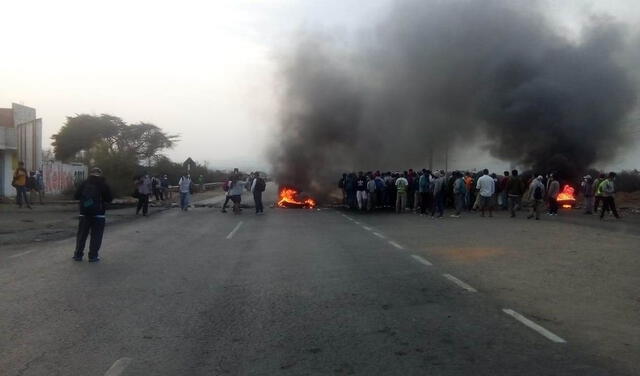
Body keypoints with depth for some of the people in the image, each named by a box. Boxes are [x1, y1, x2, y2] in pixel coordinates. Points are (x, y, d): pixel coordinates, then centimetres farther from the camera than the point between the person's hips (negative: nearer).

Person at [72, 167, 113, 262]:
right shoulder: (103, 184, -5)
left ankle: (78, 254, 17)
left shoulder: (83, 183, 3)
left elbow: (76, 196, 5)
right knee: (96, 236, 3)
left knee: (81, 234, 13)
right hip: (98, 214, -3)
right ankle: (93, 256, 2)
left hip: (84, 213, 3)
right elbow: (109, 199, -5)